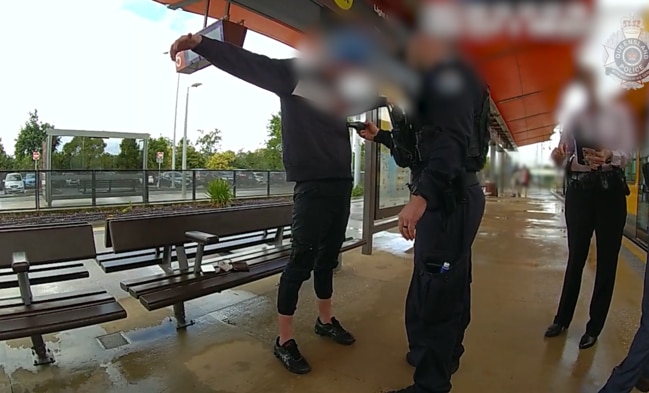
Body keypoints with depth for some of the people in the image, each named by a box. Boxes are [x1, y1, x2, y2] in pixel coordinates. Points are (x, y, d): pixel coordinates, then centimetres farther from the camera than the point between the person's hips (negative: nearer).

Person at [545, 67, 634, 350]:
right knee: (576, 256, 9)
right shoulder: (573, 119, 8)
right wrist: (558, 157, -21)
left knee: (606, 259, 5)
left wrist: (609, 156, -29)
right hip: (579, 190, 2)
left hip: (610, 189, -2)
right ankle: (562, 318, 23)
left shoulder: (618, 114, 2)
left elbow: (626, 154, -7)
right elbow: (562, 159, 2)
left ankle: (594, 326, 19)